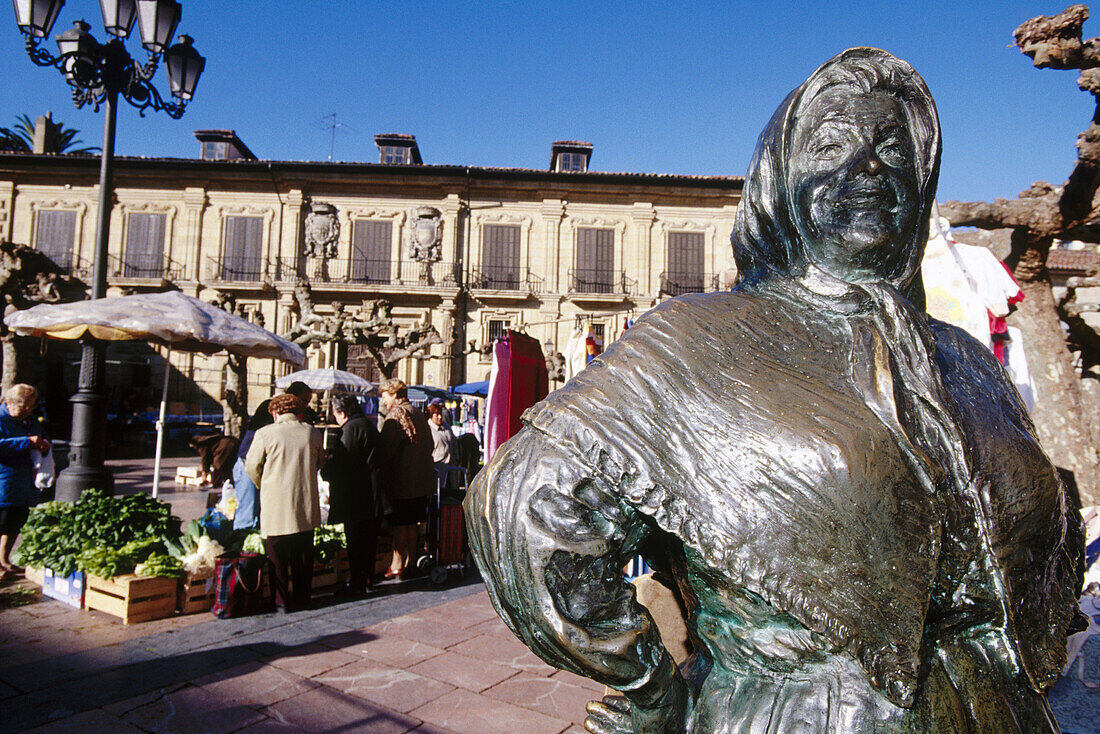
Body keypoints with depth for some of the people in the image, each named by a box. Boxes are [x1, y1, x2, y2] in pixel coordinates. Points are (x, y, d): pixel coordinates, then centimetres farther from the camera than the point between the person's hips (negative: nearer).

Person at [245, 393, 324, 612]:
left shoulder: (265, 434, -7)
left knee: (277, 554, 8)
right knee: (303, 553, 12)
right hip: (306, 504, 3)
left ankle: (281, 600, 12)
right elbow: (319, 463, 16)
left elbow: (251, 466, 1)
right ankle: (302, 598, 20)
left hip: (276, 505, -3)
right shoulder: (312, 433, 3)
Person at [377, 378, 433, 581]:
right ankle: (410, 563, 22)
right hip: (420, 480, 8)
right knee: (413, 524, 14)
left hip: (400, 481, -8)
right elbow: (429, 446, 17)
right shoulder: (419, 415, 11)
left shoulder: (395, 417, -14)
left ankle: (397, 566, 8)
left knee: (400, 526, 0)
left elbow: (385, 451, -19)